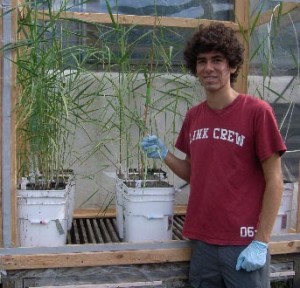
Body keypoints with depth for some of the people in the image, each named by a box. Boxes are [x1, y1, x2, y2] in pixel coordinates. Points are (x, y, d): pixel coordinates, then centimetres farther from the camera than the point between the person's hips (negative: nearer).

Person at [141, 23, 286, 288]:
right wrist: (164, 155, -2)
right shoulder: (193, 117, 5)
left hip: (244, 244, -5)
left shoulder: (257, 111, -10)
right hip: (202, 241, 5)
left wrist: (261, 242, -13)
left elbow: (274, 182, -9)